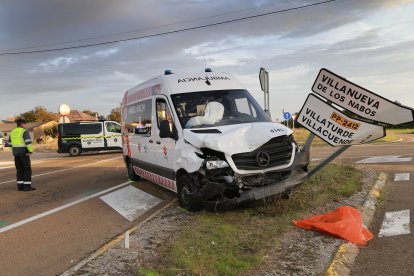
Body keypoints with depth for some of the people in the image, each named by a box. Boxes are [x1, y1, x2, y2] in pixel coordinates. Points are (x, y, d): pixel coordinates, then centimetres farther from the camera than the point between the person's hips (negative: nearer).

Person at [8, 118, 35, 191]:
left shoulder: (13, 132, 12)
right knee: (27, 169, -2)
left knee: (19, 169, 12)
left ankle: (20, 186, 10)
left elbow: (10, 144, 18)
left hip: (16, 153, 7)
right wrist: (30, 151, -14)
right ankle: (27, 186, -4)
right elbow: (28, 142, -23)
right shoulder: (24, 131, -12)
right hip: (23, 152, -7)